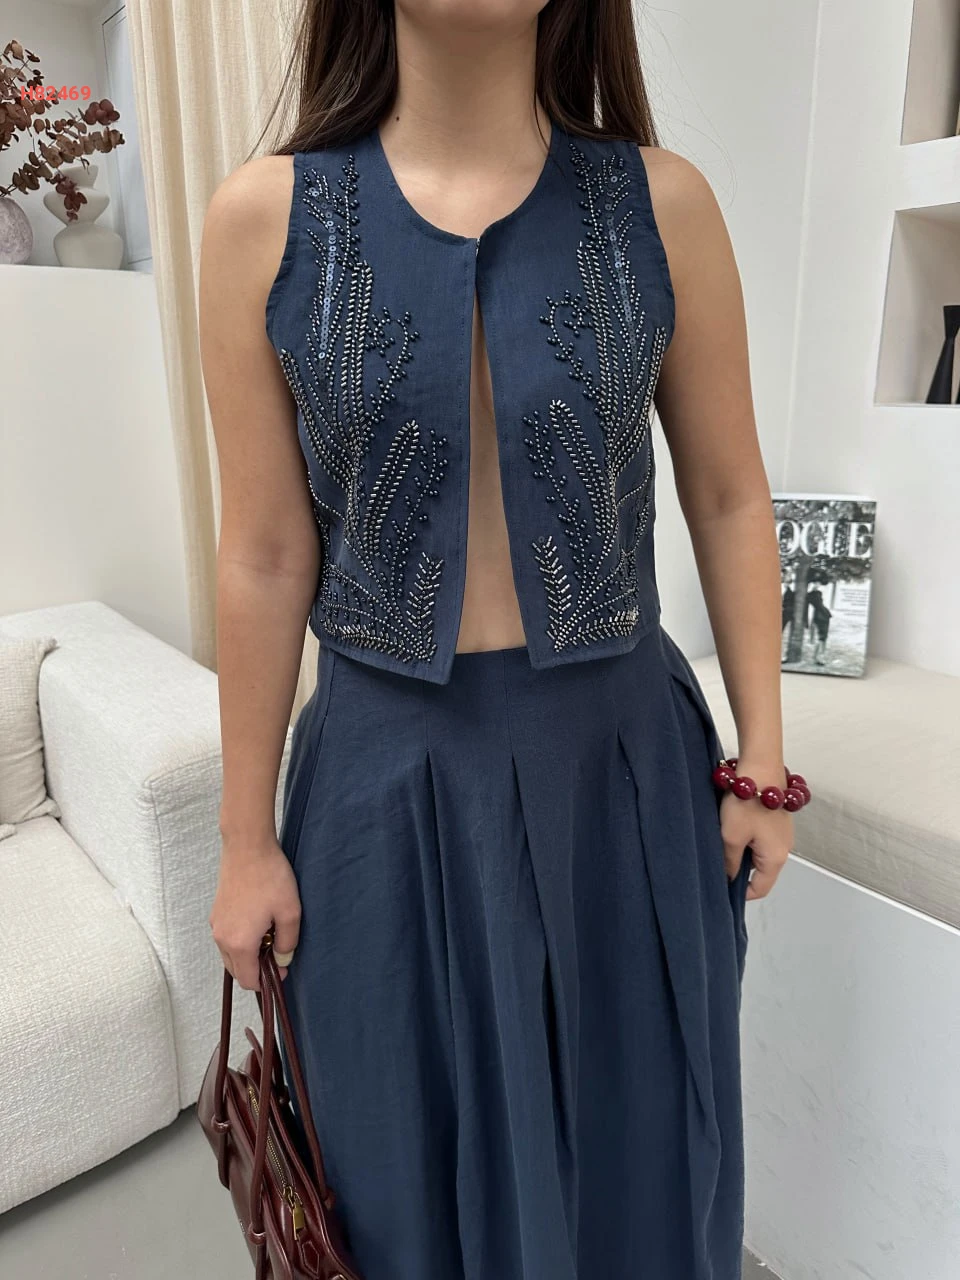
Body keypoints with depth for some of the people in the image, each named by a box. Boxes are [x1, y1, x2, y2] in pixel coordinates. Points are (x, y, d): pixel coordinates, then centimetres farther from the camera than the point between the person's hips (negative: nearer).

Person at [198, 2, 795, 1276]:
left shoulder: (664, 201, -2)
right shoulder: (263, 216, -4)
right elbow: (265, 558, -4)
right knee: (424, 1171, 21)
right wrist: (248, 836, 1)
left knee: (638, 1151, 22)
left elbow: (730, 499, 2)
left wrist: (762, 764, 3)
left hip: (626, 760, 2)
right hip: (387, 773, 0)